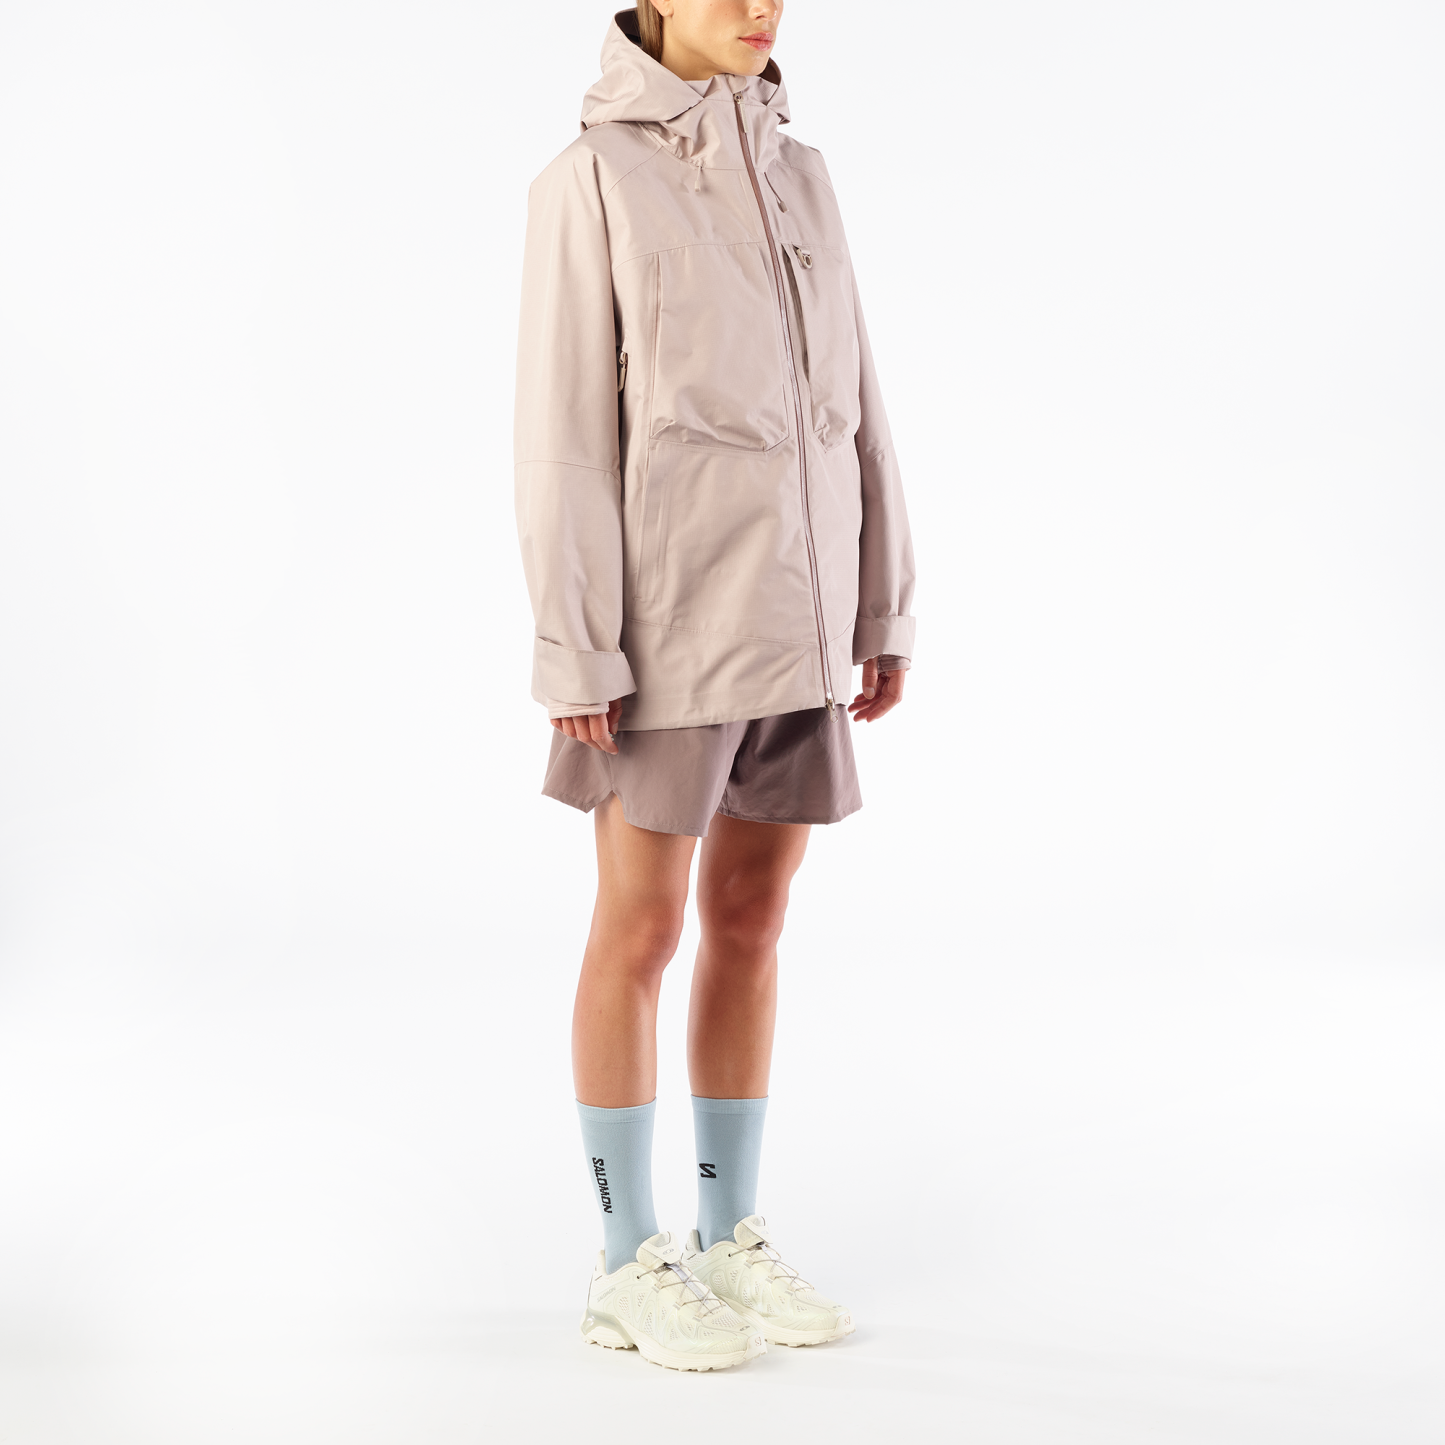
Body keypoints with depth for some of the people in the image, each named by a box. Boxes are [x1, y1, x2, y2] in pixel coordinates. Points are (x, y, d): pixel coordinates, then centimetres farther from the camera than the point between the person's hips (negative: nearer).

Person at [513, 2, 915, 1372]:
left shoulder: (798, 174, 13)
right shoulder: (589, 179, -6)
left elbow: (852, 403, 13)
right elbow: (562, 424, -10)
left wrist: (882, 609, 11)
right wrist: (573, 653, -14)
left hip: (792, 614, 6)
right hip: (673, 609, -6)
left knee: (750, 920, 10)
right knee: (642, 932, 1)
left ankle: (728, 1238, 22)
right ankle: (630, 1264, 13)